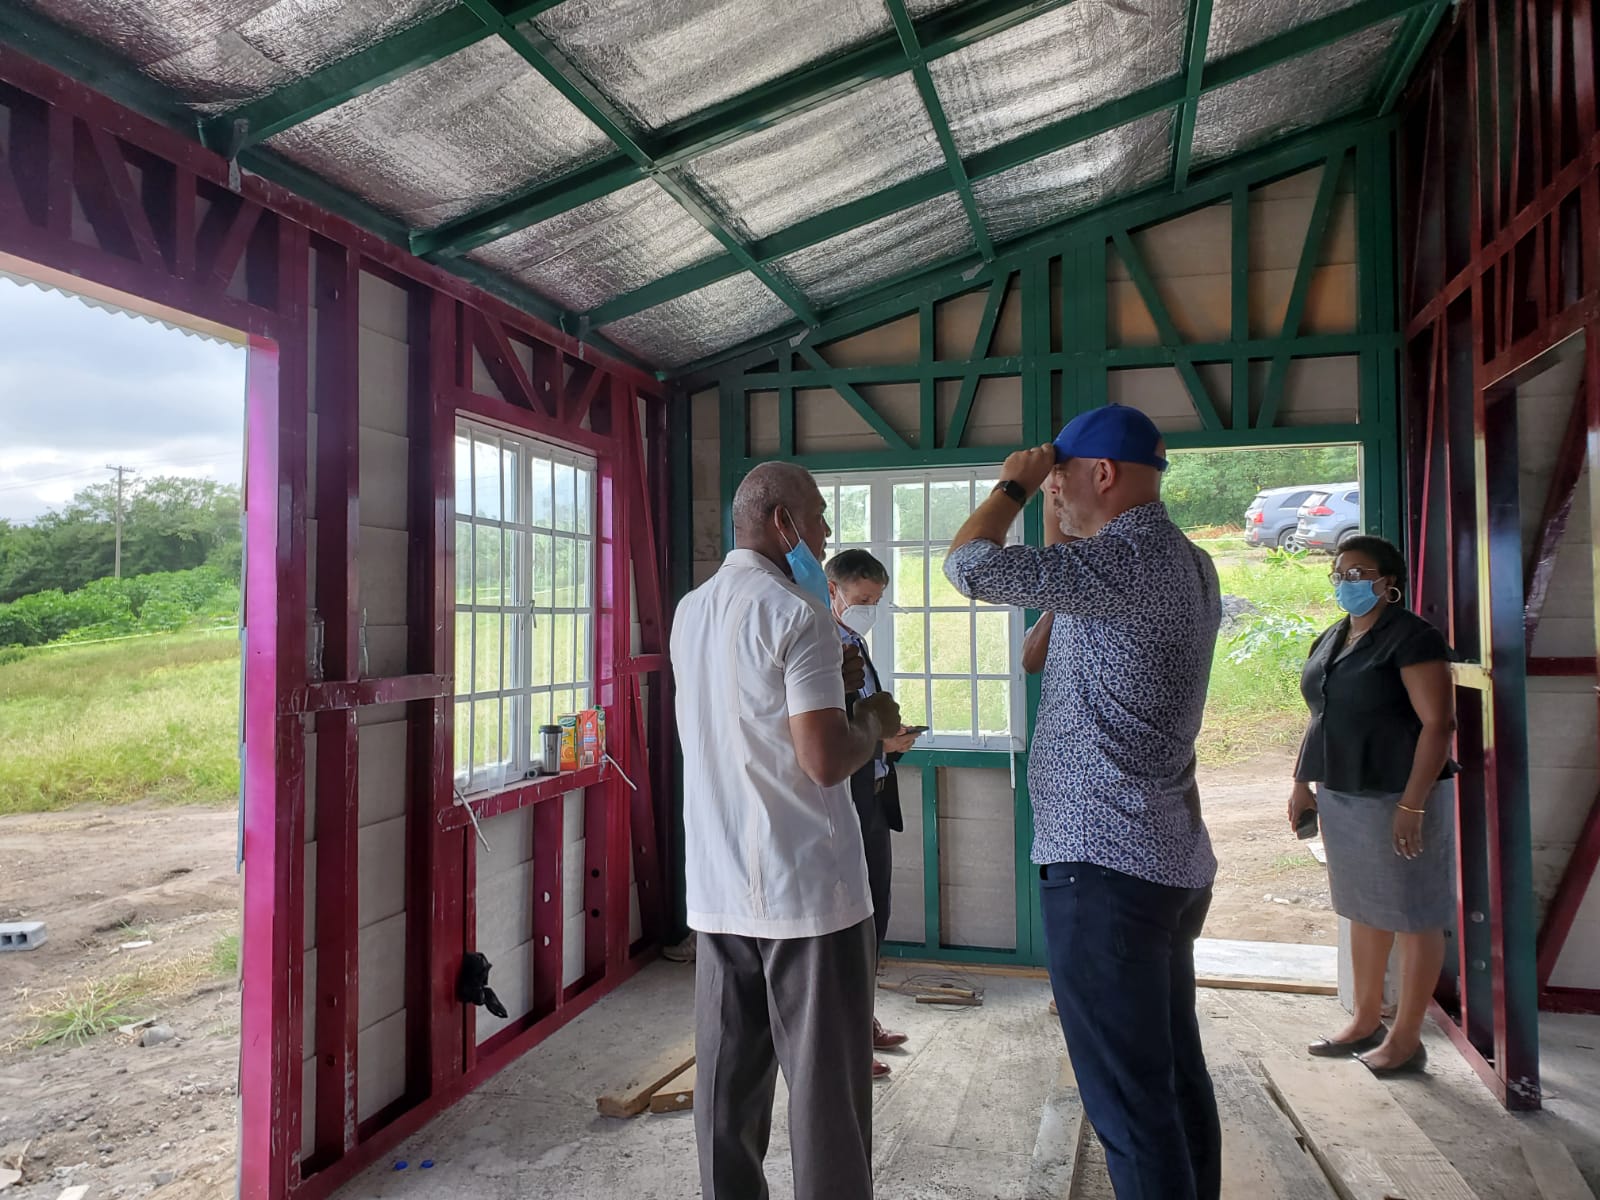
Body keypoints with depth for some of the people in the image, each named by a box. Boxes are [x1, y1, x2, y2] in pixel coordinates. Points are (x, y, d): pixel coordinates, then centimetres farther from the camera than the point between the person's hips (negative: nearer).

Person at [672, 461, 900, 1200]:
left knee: (728, 1082, 15)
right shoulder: (796, 611, -13)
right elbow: (826, 761, -19)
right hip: (806, 888, -7)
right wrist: (873, 719, -1)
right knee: (825, 1085, 5)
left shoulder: (691, 612, 11)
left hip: (718, 890, 7)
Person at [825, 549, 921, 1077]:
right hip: (842, 804, -10)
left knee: (873, 915, 19)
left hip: (873, 801, 10)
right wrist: (878, 741, -22)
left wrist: (891, 736, 5)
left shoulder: (857, 648, 15)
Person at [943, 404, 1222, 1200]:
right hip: (1168, 858, 10)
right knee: (1175, 1077, 19)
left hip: (1105, 863, -10)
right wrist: (1048, 504, 19)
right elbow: (1066, 580, 28)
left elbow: (971, 567, -22)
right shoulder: (1182, 563, 12)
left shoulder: (1127, 559, -18)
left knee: (1130, 1097, 0)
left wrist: (1014, 484, -5)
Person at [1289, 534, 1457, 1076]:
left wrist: (1412, 805, -22)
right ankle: (1366, 1022, 30)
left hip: (1398, 798, -8)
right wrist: (1303, 784, 15)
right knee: (1364, 912, 17)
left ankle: (1406, 1038, 16)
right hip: (1341, 797, 8)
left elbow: (1438, 723, -17)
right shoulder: (1330, 641, 12)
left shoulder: (1411, 637, -13)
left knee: (1414, 918, 4)